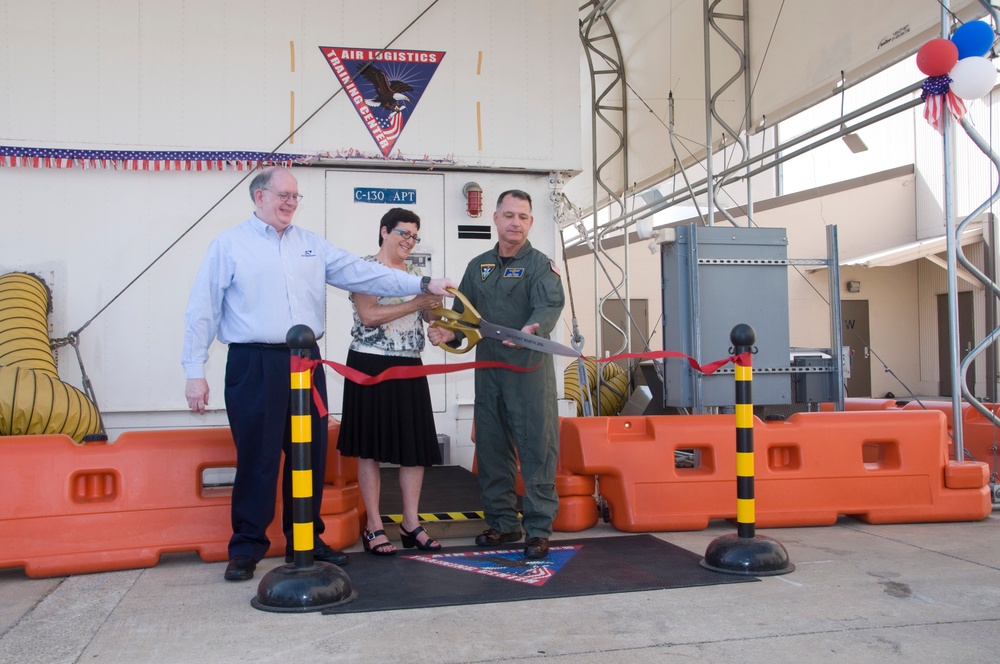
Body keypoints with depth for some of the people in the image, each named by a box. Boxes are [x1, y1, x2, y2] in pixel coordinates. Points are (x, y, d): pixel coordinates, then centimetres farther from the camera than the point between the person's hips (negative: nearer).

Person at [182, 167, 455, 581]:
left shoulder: (312, 245, 14)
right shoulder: (229, 245, 2)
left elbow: (362, 273, 7)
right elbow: (202, 310, -1)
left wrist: (422, 284, 0)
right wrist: (195, 371, -5)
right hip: (254, 365, -4)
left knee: (310, 454, 9)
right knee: (257, 458, 0)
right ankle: (247, 548, 16)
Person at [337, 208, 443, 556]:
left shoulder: (415, 273, 14)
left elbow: (428, 315, 14)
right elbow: (368, 315, -16)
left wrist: (434, 305, -9)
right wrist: (415, 304, -19)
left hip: (409, 368, 6)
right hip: (371, 366, -6)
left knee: (415, 444, 4)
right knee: (370, 447, 1)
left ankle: (411, 523, 13)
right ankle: (374, 527, 8)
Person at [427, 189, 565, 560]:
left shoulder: (540, 265, -2)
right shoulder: (478, 267, 14)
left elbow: (550, 305, -19)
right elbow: (464, 313, 15)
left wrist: (533, 328, -40)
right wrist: (448, 332, -6)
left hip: (530, 370, -5)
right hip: (488, 371, 5)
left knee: (537, 449, -3)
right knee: (491, 449, 10)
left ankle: (538, 529, 6)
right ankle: (502, 522, 23)